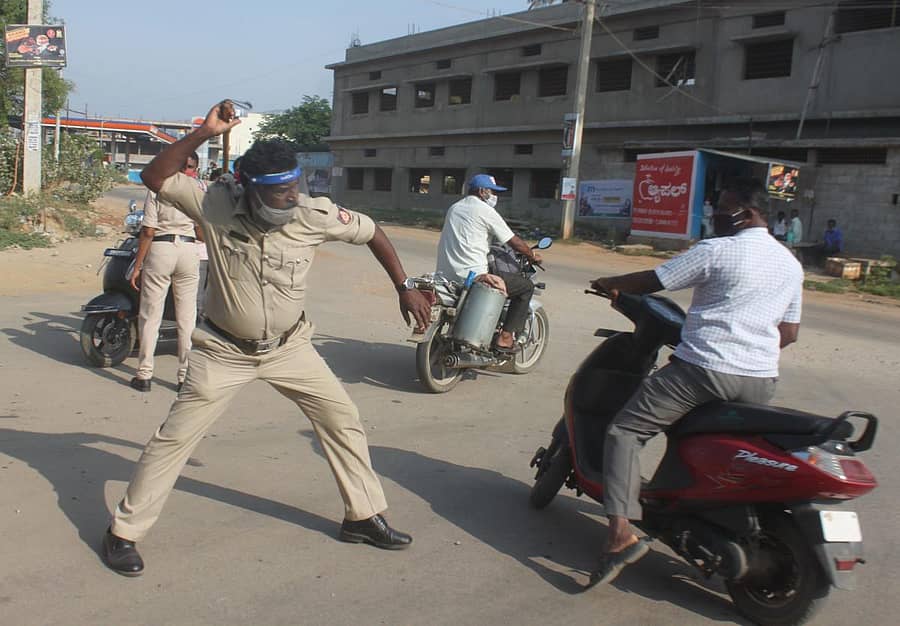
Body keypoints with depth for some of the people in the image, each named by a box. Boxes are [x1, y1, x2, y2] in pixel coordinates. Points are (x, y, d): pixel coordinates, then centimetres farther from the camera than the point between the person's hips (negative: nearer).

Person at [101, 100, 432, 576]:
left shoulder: (315, 215, -16)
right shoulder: (218, 205, -19)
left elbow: (370, 232, -1)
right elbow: (155, 177, -25)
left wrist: (405, 288, 1)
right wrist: (204, 133, -34)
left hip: (288, 348, 3)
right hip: (225, 350, -2)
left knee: (343, 420, 5)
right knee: (176, 436, -1)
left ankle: (363, 517, 24)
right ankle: (123, 532, 17)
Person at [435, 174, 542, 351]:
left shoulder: (454, 208, 18)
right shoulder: (485, 211, -6)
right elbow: (514, 242, -2)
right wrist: (532, 256, 14)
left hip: (445, 275, 9)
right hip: (472, 276, -9)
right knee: (526, 285, 2)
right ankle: (505, 337, 0)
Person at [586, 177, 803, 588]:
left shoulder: (716, 251, -7)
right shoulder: (791, 265, 14)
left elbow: (650, 282, -2)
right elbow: (789, 332, 18)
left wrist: (610, 284, 16)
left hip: (704, 369, -7)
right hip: (761, 381, 7)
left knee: (625, 431, -3)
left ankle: (621, 533, -17)